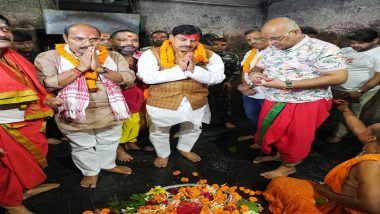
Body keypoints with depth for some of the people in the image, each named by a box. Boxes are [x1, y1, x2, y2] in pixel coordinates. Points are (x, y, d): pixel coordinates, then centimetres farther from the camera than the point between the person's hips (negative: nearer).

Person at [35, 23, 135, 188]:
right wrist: (80, 67, -24)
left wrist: (100, 68, -23)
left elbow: (129, 78, -12)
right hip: (75, 116, -2)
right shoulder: (49, 57, -10)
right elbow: (46, 84, -22)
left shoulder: (112, 56, -4)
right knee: (82, 147, 18)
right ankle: (90, 171, 43)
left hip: (110, 113, 3)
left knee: (109, 143, 22)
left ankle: (108, 164, 49)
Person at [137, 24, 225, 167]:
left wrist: (194, 70, -28)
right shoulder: (153, 54, -13)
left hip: (196, 103, 3)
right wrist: (179, 69, -27)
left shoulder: (209, 56, -6)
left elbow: (218, 78, -13)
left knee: (193, 129, 25)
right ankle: (163, 154, 47)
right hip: (161, 103, -2)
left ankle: (184, 149, 55)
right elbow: (146, 77, -24)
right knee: (159, 132, 18)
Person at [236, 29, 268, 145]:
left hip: (266, 94, -8)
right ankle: (254, 134, 48)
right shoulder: (250, 53, 11)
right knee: (251, 116, 25)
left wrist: (250, 85, -17)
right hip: (248, 93, 8)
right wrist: (244, 85, -3)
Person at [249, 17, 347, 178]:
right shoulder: (271, 49, 2)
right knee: (272, 133, 17)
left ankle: (288, 166, 32)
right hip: (274, 101, 6)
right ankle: (278, 154, 44)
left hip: (306, 104, -6)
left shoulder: (323, 49, -18)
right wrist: (255, 73, -14)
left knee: (295, 138, 9)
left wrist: (286, 84, -28)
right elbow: (260, 67, 15)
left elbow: (339, 77, -23)